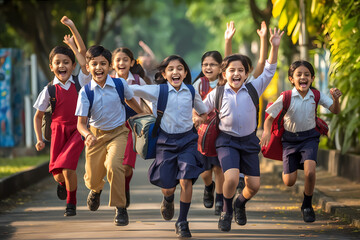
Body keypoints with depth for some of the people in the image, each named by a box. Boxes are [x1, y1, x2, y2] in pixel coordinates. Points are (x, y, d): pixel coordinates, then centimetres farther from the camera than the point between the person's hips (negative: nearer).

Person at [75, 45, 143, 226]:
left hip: (117, 133, -1)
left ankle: (120, 208, -11)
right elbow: (81, 122, -16)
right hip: (95, 134, 1)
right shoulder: (85, 92, -15)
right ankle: (96, 189, 50)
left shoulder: (120, 84, -13)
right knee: (92, 180, 8)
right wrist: (87, 135, -38)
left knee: (113, 166, -28)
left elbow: (130, 100, 11)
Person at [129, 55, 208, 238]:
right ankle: (168, 200, 41)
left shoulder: (191, 92, 2)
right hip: (166, 140, -1)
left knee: (186, 180, -15)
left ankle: (182, 222, 1)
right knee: (168, 186, 2)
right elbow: (130, 89, -11)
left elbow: (204, 112, 19)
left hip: (187, 140, 1)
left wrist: (200, 119, 5)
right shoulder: (158, 91, -5)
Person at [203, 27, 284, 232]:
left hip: (249, 140, 3)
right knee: (232, 178, -25)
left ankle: (240, 204, 36)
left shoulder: (253, 89, -2)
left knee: (254, 185, 1)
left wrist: (275, 47, -15)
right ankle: (227, 211, 3)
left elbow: (269, 71, -6)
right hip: (227, 141, -2)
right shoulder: (217, 94, -3)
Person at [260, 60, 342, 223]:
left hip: (309, 137, 0)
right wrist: (266, 132, -30)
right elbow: (270, 118, -10)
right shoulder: (286, 98, -15)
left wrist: (336, 99, -32)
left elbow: (335, 111, -11)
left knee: (310, 171, -24)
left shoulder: (317, 96, -9)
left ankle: (307, 206, 2)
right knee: (289, 182, 0)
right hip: (290, 139, 0)